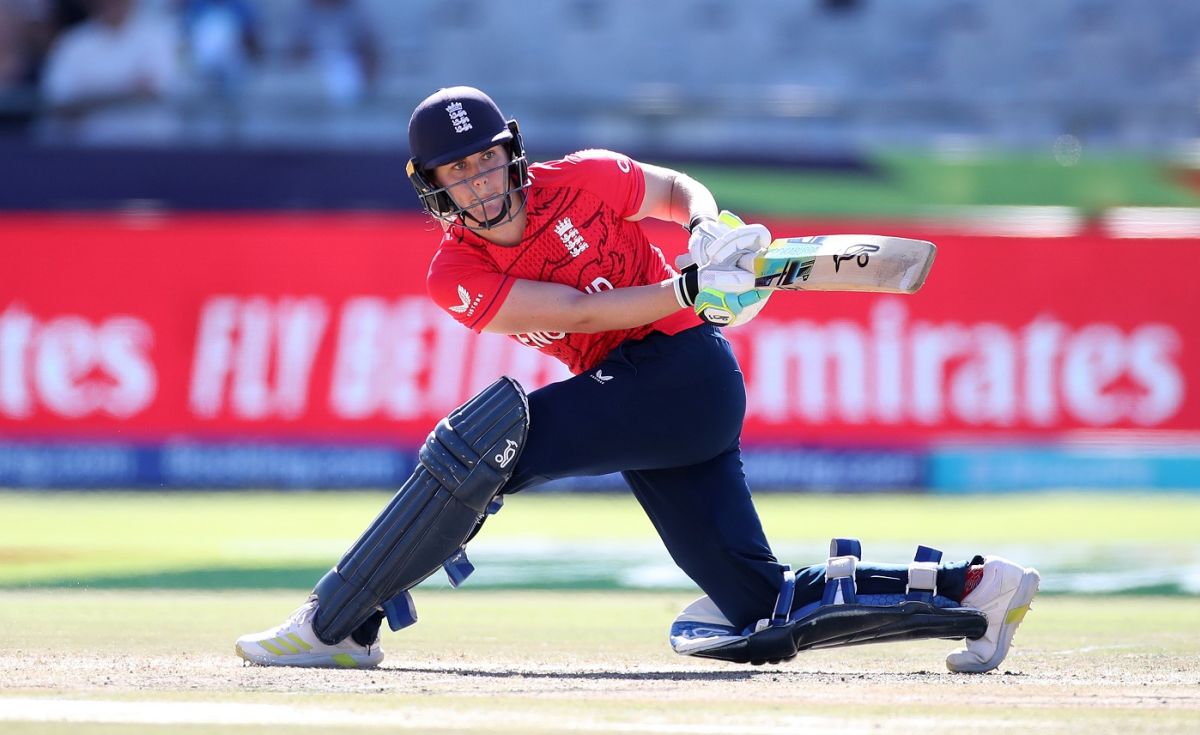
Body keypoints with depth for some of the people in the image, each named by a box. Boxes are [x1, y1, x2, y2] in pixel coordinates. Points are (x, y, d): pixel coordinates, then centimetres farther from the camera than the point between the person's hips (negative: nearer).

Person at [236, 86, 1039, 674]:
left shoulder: (582, 182, -5)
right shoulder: (455, 276, 0)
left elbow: (680, 190, 15)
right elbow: (580, 312, -10)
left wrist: (713, 233, -7)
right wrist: (693, 288, -21)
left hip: (685, 367, -6)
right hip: (631, 395, 6)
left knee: (487, 435, -23)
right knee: (765, 607, 1)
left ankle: (335, 625, -15)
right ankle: (971, 584, 10)